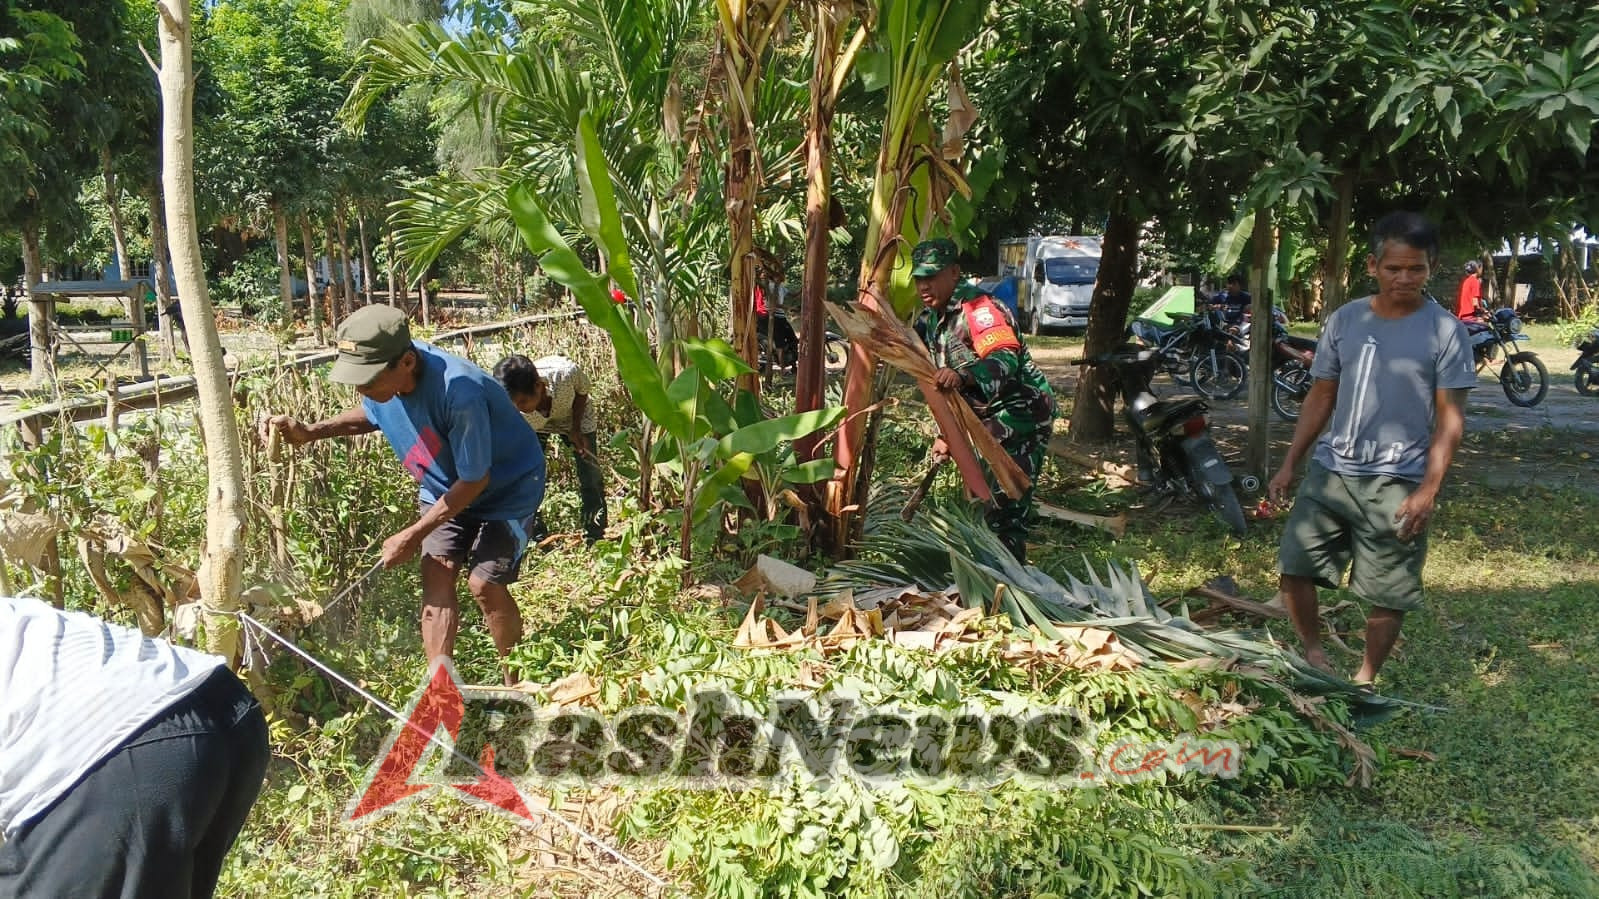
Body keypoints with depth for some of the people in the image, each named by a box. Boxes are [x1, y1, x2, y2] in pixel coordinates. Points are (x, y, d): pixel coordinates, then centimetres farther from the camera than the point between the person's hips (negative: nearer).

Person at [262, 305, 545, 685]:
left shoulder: (459, 392, -41)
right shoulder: (381, 376, -18)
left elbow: (474, 481, -28)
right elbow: (372, 415, 8)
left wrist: (413, 535, -21)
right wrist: (310, 432, -9)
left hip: (507, 487, -6)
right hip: (447, 487, 7)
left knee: (485, 584, -12)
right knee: (436, 578, -5)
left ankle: (516, 689, 11)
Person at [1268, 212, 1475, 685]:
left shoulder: (1445, 330, -5)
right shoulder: (1344, 320, 5)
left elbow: (1450, 417, -5)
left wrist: (1428, 489, -13)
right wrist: (1290, 462, 7)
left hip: (1397, 484, -3)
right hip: (1331, 472, 3)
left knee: (1388, 594, 5)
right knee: (1293, 567, 1)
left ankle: (1366, 678, 25)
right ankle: (1313, 652, 24)